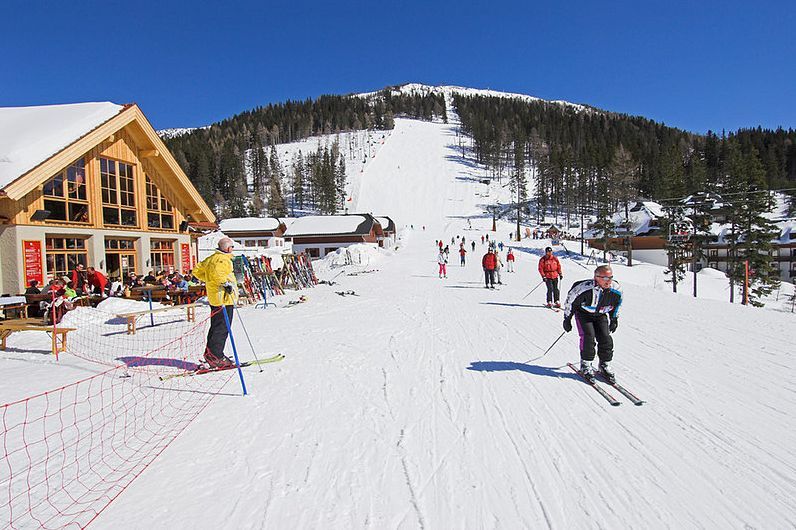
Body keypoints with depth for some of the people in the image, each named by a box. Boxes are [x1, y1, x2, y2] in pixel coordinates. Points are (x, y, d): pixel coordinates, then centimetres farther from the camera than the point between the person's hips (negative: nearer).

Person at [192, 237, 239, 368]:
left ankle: (210, 353, 25)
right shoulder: (223, 259, -13)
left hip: (214, 298, 10)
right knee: (222, 328, -6)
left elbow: (197, 270, 24)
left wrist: (207, 279, 26)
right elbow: (217, 272, -32)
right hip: (224, 298, -10)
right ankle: (215, 357, -4)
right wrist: (226, 283, -28)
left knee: (216, 326, 18)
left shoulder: (211, 258, 17)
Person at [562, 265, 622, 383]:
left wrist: (614, 319, 9)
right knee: (588, 336, -18)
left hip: (601, 315, 4)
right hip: (583, 313, -4)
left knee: (605, 338, -7)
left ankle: (605, 365, 11)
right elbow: (570, 300, -18)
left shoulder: (615, 290, -19)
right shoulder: (585, 288, -34)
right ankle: (586, 365, -4)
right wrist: (567, 319, -11)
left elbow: (616, 304, 5)